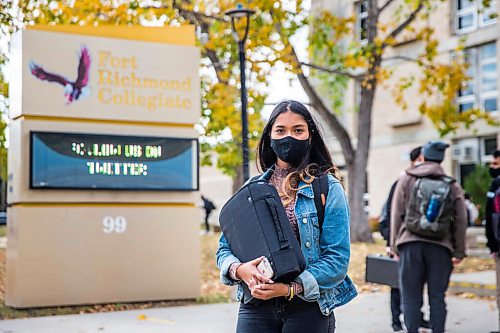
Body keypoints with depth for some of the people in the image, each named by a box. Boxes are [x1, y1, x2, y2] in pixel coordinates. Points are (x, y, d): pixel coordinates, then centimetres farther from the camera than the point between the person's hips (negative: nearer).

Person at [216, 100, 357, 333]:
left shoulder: (328, 189, -2)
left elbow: (337, 258, -8)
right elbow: (225, 248, 10)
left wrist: (290, 288, -20)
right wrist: (238, 269, -12)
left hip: (308, 307, -2)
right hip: (255, 307, 2)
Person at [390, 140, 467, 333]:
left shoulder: (406, 180, 4)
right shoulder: (452, 186, 6)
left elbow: (397, 215, 1)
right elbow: (461, 221, 4)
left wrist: (394, 245, 6)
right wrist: (459, 252, 10)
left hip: (410, 244, -1)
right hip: (440, 247, 1)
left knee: (411, 297, 4)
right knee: (437, 297, 8)